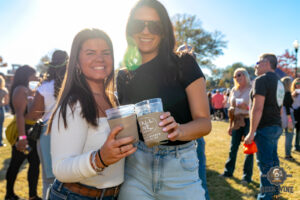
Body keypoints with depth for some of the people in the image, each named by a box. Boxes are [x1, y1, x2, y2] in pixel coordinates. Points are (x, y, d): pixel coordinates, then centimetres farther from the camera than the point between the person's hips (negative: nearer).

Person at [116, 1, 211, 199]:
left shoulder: (184, 64, -5)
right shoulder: (124, 76, 5)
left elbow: (205, 122, -10)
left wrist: (178, 130, -28)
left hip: (180, 169, -2)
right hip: (135, 168, 3)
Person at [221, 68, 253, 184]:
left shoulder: (251, 89, -4)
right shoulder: (234, 90, 13)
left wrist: (246, 107, -23)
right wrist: (230, 125, 15)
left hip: (248, 120, -5)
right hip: (237, 122, 5)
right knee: (233, 147, 9)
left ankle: (247, 176, 10)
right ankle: (228, 171, 22)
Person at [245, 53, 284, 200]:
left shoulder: (261, 80, -13)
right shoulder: (279, 82, 17)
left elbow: (258, 108, -20)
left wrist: (251, 133, -19)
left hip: (265, 128, -9)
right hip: (276, 127, 9)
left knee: (265, 163, -3)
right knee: (273, 161, 17)